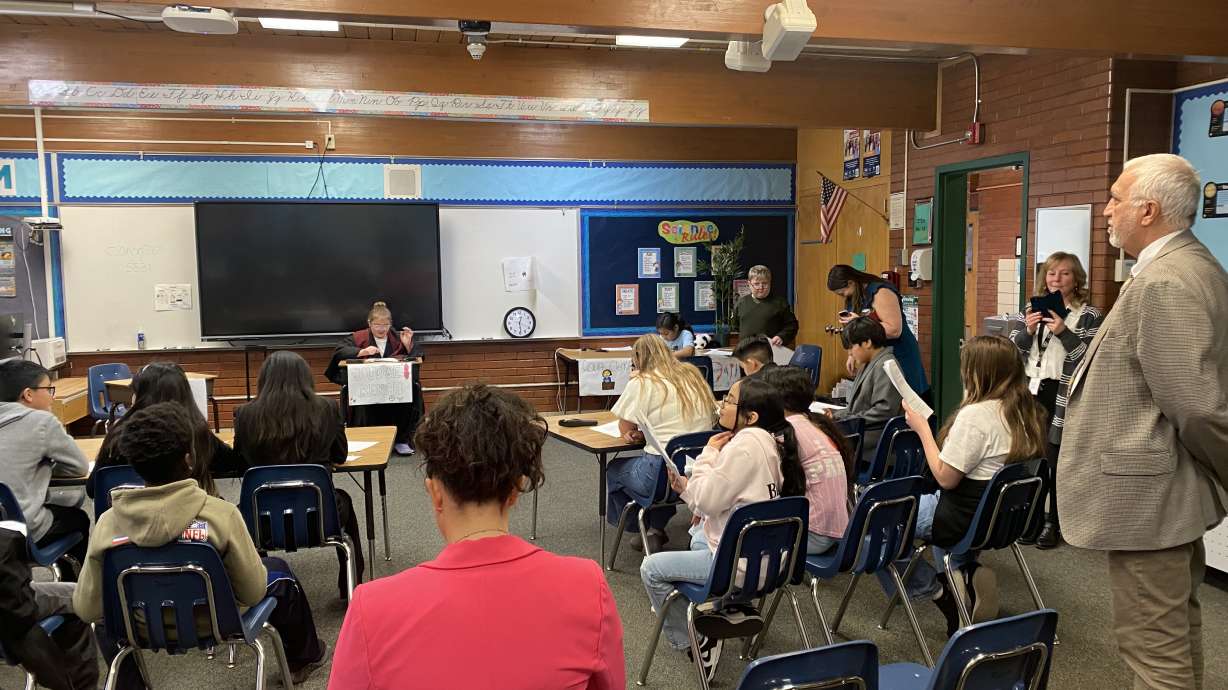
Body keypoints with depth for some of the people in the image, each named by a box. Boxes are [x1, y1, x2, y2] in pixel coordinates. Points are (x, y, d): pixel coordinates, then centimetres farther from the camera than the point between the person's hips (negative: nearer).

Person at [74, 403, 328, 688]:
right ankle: (303, 656, 45)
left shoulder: (107, 522, -21)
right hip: (213, 622, -2)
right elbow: (253, 593, -17)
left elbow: (86, 609, -11)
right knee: (278, 571, 26)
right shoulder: (220, 513, -28)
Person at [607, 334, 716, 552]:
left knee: (613, 470, 21)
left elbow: (625, 428, 1)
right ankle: (656, 529, 31)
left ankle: (649, 531, 23)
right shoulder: (693, 374, 12)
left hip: (666, 472, -6)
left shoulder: (642, 383, -7)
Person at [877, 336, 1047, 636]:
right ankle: (967, 573, 17)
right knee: (935, 503, 38)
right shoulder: (1026, 410, 0)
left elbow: (945, 478, -21)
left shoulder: (975, 415, -26)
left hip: (966, 518, -9)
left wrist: (922, 428, -13)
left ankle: (935, 589, 1)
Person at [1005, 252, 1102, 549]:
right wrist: (1028, 331, -10)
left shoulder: (1089, 315, 0)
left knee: (1056, 461, 0)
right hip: (1029, 393, 4)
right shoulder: (1030, 310, 12)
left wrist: (1064, 332, -19)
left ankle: (1053, 523, 13)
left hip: (1063, 397, -4)